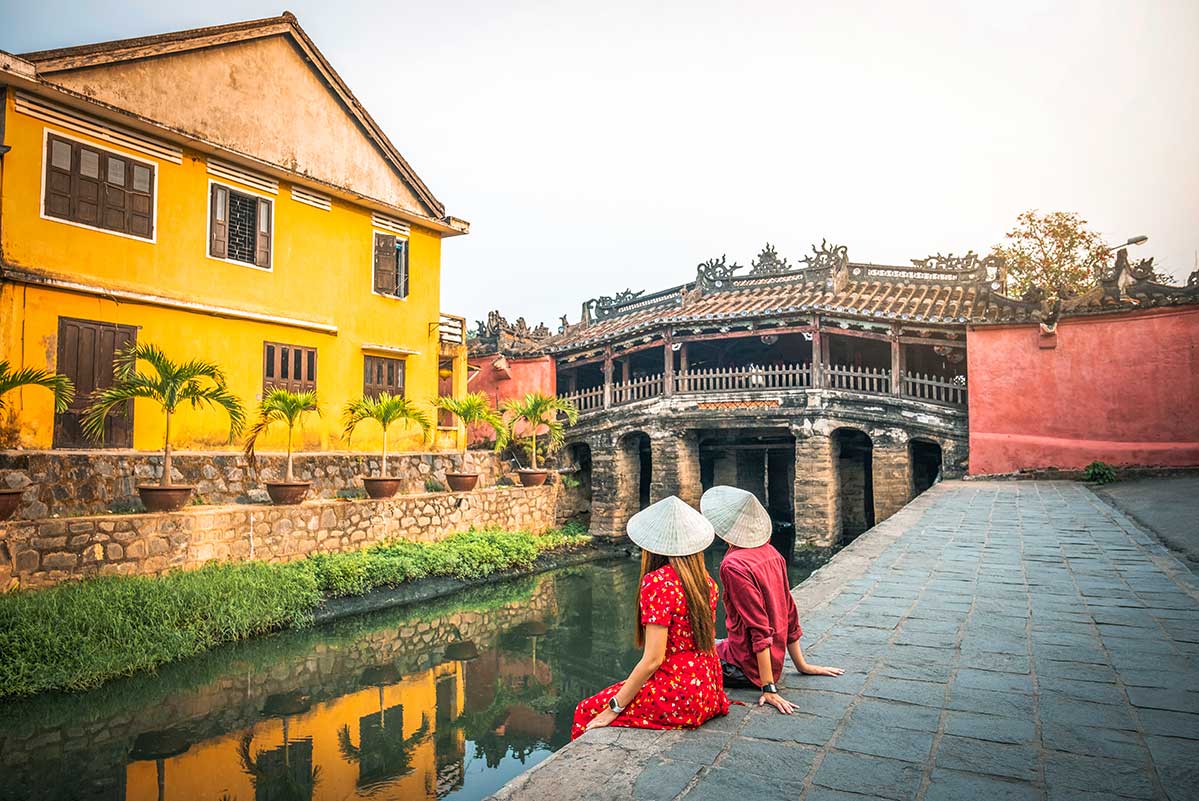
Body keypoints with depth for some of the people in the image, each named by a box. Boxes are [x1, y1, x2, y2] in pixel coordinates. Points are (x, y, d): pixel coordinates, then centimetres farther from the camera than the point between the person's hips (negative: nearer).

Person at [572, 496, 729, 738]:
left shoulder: (657, 581, -18)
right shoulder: (705, 579, 4)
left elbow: (653, 659, -20)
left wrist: (613, 708, -12)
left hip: (679, 696, -8)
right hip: (708, 692, 8)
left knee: (586, 712, 4)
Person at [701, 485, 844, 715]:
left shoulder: (734, 565, -23)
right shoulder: (770, 552, 1)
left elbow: (759, 628, -25)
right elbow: (789, 612, 7)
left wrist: (769, 688, -22)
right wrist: (802, 665, 15)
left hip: (747, 666, -8)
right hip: (775, 660, 8)